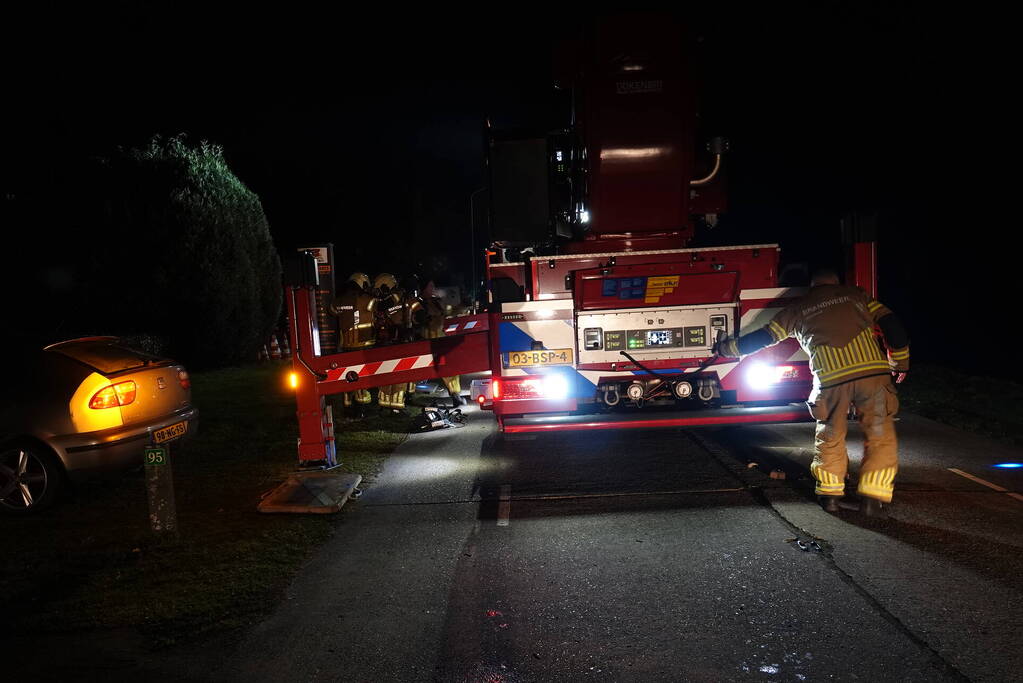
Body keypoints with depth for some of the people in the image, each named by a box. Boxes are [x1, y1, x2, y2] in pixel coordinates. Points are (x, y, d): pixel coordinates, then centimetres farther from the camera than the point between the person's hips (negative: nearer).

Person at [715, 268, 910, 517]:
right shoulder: (855, 295, 20)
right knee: (880, 437, 9)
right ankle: (873, 498, 4)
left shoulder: (797, 310, 20)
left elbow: (761, 338, 23)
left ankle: (829, 494, 22)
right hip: (872, 373, 0)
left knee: (829, 438, 18)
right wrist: (899, 364, 22)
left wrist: (727, 348, 37)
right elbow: (891, 324, 13)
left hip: (831, 378, 1)